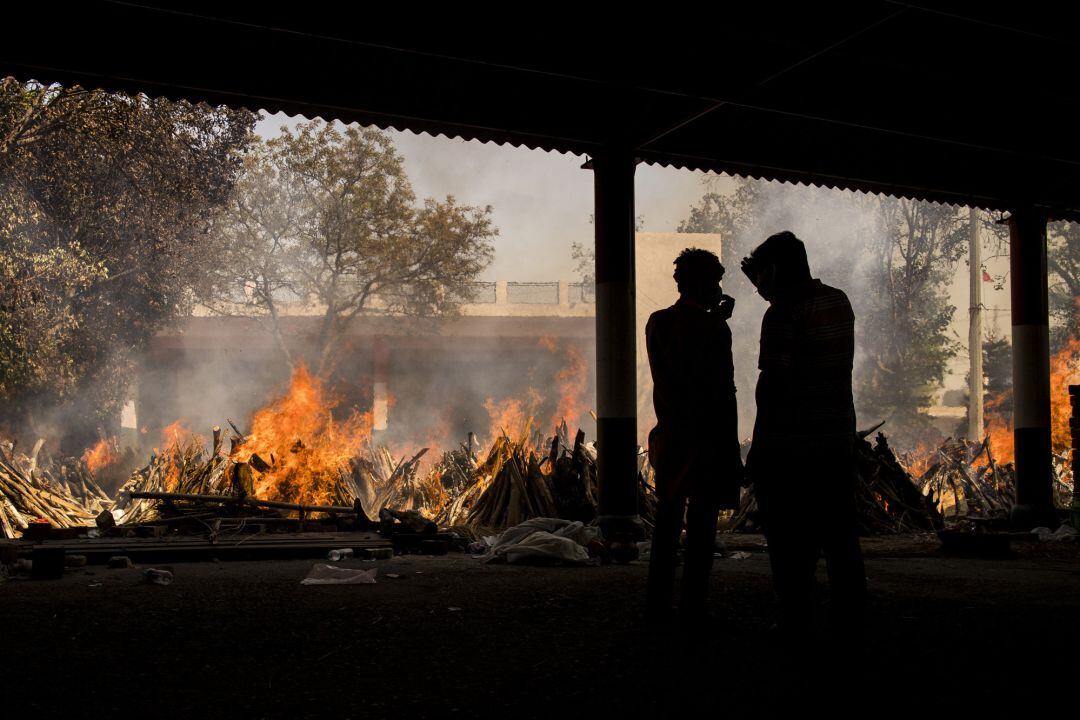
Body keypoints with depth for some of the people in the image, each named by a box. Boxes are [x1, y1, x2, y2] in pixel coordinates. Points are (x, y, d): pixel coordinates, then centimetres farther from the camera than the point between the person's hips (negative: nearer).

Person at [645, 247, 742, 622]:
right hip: (708, 438, -6)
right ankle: (692, 605, 4)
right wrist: (730, 448, -8)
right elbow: (723, 392, -13)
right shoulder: (713, 330, -14)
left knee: (667, 521, 13)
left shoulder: (657, 323, 4)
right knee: (701, 523, 1)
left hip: (669, 437, 6)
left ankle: (658, 604, 15)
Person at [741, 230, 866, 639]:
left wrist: (758, 445, -14)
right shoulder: (839, 303, 8)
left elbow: (773, 380, -18)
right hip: (838, 440, 7)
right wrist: (763, 284, 30)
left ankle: (795, 622, 3)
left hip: (789, 445, -7)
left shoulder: (782, 313, -14)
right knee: (840, 534, 13)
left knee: (791, 542, 0)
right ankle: (849, 617, 18)